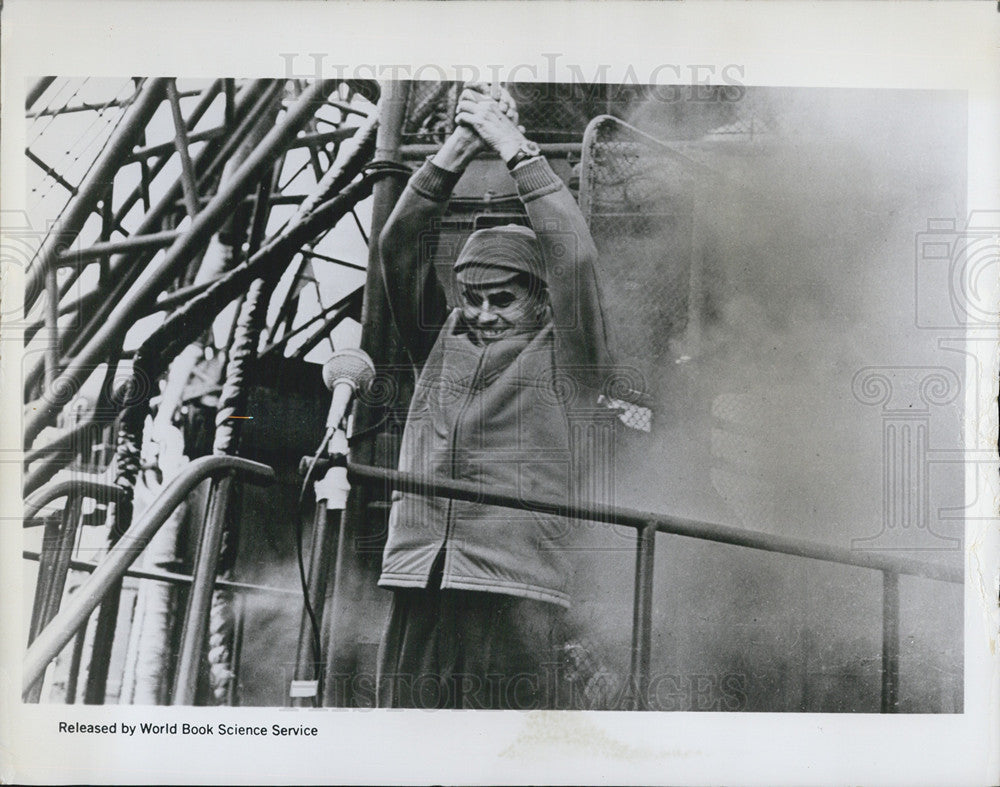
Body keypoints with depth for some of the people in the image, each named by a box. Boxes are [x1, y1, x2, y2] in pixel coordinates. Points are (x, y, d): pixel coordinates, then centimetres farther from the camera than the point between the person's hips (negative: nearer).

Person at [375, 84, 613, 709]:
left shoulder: (562, 357, 11)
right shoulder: (442, 344, 21)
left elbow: (574, 257, -2)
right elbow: (399, 246, 13)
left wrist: (515, 147, 3)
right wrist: (460, 148, 5)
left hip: (515, 590, -4)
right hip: (418, 586, 4)